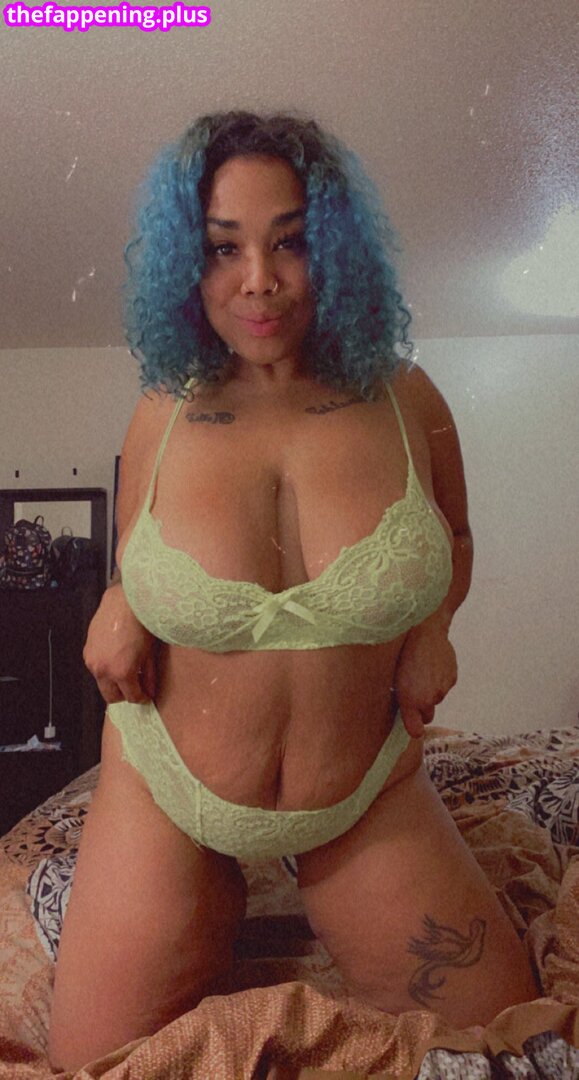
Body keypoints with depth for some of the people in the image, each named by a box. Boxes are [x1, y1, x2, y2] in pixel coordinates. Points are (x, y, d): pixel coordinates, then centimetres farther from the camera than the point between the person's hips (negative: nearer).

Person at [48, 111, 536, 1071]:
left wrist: (433, 625, -10)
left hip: (369, 796, 1)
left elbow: (454, 538, 10)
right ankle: (224, 921, 33)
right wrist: (117, 609, -14)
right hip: (167, 793, 0)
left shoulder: (404, 399, -9)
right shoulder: (163, 415, -8)